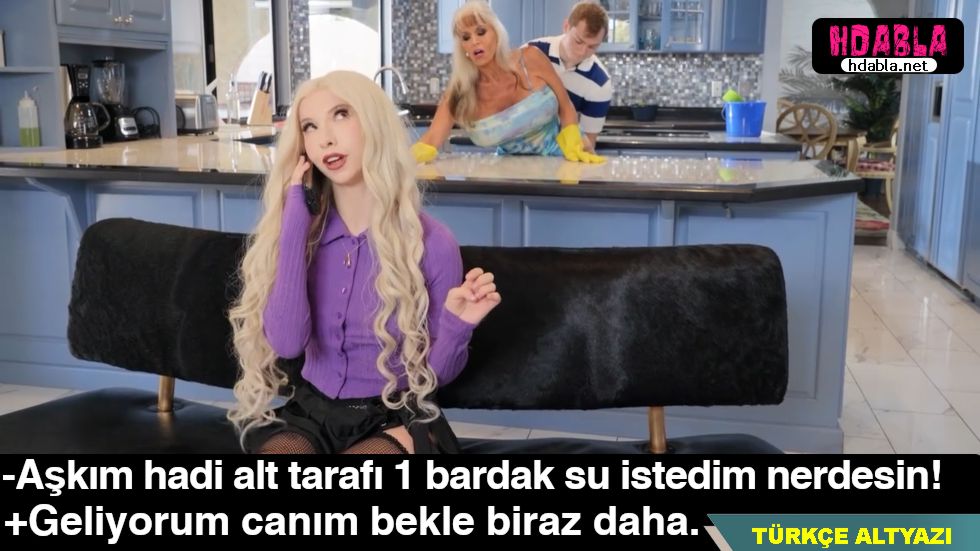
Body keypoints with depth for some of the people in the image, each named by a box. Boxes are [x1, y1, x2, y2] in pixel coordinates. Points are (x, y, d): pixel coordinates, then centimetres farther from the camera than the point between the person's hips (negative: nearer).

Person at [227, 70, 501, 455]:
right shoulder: (300, 228, -1)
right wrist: (295, 221, -17)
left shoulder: (430, 242, -10)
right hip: (310, 411, 3)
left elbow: (435, 372, 0)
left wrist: (457, 326, -22)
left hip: (395, 419, -2)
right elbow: (286, 341, -17)